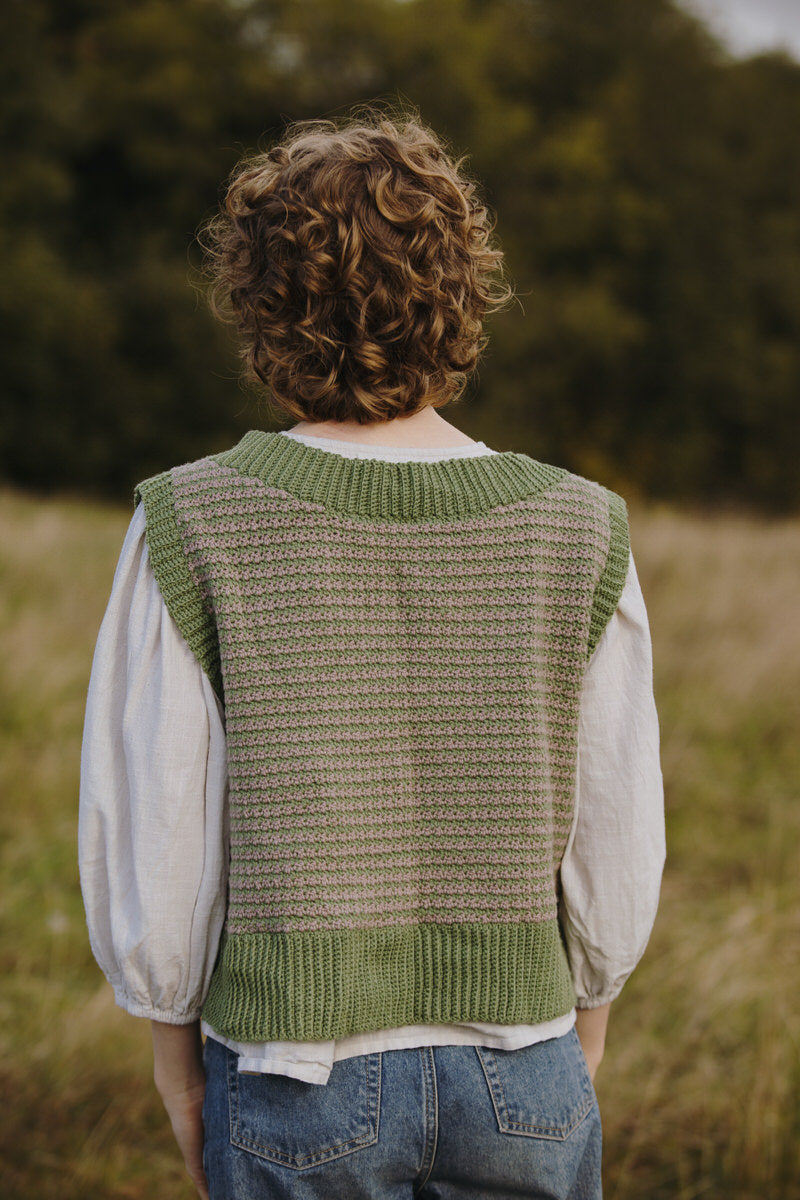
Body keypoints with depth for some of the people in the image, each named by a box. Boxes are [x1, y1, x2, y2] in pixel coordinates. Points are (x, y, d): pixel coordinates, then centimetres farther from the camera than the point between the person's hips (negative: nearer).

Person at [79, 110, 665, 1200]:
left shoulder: (192, 530, -13)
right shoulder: (575, 535, -8)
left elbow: (150, 838, -9)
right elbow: (619, 858, -3)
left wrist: (176, 1051, 6)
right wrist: (579, 1045, 13)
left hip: (297, 1080, -1)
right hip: (519, 1071, 1)